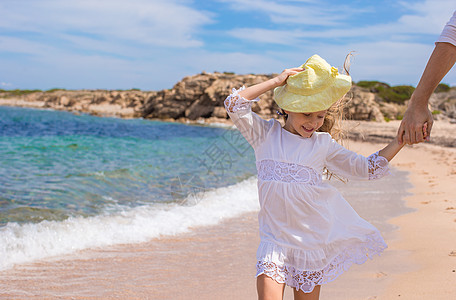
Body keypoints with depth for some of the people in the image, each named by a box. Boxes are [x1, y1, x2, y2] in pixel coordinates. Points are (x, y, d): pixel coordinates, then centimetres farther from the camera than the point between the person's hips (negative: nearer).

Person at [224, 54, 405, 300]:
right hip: (275, 238, -1)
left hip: (313, 238, 1)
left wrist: (401, 140, 1)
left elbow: (367, 168, 8)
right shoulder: (265, 134, 2)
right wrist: (276, 82, -12)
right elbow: (235, 105, -11)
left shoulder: (323, 144, 4)